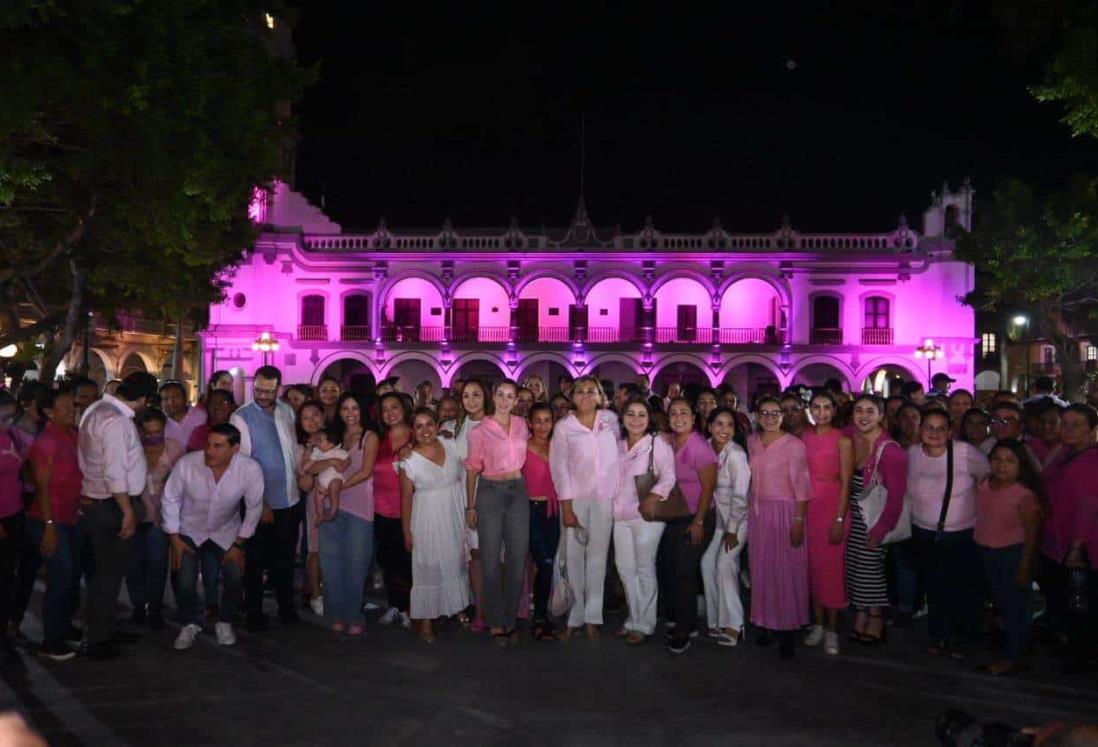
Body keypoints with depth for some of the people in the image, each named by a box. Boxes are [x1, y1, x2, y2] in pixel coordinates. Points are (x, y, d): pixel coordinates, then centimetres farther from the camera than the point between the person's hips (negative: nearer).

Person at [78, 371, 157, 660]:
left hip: (97, 501, 10)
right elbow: (114, 473, -25)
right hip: (111, 505, -10)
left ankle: (102, 630, 34)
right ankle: (98, 641, 12)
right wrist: (128, 511, -19)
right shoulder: (116, 421, -23)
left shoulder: (100, 409, 8)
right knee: (109, 572, 2)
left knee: (108, 570, 20)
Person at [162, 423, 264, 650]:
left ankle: (225, 623, 15)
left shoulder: (250, 469, -27)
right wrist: (174, 539, -8)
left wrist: (239, 544, -8)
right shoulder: (186, 464, -27)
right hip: (190, 531, 0)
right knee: (184, 582, -12)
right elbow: (170, 499, -11)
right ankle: (190, 625, 18)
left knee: (235, 576, -14)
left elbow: (254, 507, -12)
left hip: (226, 532, 0)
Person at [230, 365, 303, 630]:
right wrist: (260, 504, -16)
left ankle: (286, 607, 31)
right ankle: (254, 613, 23)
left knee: (285, 559, 17)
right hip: (261, 504, -5)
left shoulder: (287, 412, 5)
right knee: (256, 562, 8)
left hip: (290, 500, 5)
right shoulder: (241, 418, -12)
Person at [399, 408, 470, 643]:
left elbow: (465, 474, 9)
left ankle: (458, 607, 29)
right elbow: (406, 497, -5)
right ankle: (425, 619, 11)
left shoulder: (451, 446, -1)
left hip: (455, 514, 3)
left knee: (455, 560, 13)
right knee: (429, 566, 1)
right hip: (428, 517, -3)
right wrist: (407, 531, -5)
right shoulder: (409, 460, -9)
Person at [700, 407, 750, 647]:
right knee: (707, 562, 0)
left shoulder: (736, 454, -20)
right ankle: (716, 619, 13)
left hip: (738, 518, -6)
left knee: (725, 564, -14)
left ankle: (733, 625, -5)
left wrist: (732, 530, -15)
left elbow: (739, 495, -18)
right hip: (716, 516, 6)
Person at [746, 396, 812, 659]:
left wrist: (799, 521, -15)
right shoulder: (752, 442, 7)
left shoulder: (793, 445, -11)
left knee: (786, 570, -1)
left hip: (784, 511, -5)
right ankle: (767, 623, 21)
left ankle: (788, 628, 10)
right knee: (761, 568, 9)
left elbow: (801, 486, -12)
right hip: (757, 510, 5)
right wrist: (751, 507, 9)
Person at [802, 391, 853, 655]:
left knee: (832, 567, 0)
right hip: (807, 506, 4)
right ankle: (818, 624, 20)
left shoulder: (842, 441, -5)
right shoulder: (804, 437, 8)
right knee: (812, 566, 8)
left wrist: (839, 519, -14)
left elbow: (846, 484, -7)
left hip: (832, 506, -4)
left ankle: (831, 630, 11)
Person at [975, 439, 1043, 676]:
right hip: (986, 551, 7)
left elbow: (1031, 534, -14)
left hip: (1013, 554, -6)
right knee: (999, 600, 19)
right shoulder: (983, 486, -1)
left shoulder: (1024, 496, -17)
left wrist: (1025, 568, -13)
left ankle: (1012, 657, 16)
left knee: (1014, 605, 4)